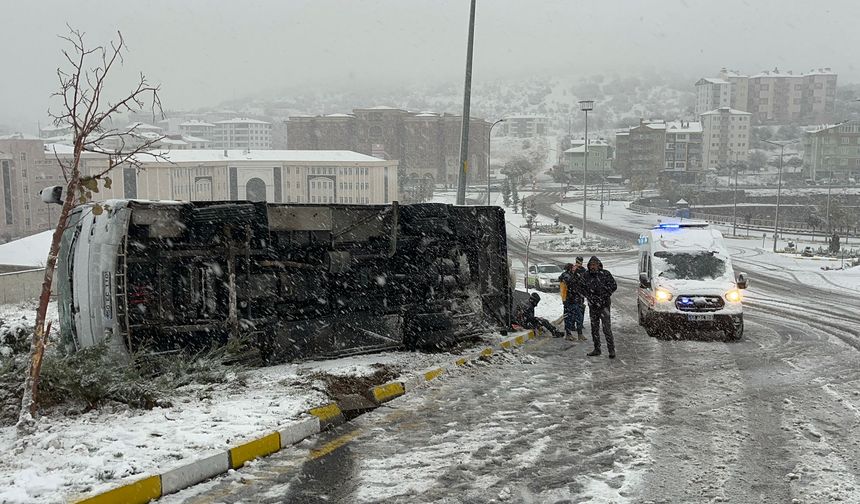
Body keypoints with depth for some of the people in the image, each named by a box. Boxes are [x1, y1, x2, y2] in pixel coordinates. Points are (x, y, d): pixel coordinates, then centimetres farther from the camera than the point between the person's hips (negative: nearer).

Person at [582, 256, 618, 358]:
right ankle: (597, 349, 20)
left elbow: (614, 286, -2)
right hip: (592, 305, 5)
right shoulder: (586, 275, 5)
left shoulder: (605, 274, -5)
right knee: (594, 328, 11)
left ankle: (611, 350, -5)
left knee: (607, 328, -10)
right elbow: (583, 288, 12)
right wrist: (590, 297, -4)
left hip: (604, 305, -5)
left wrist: (605, 294, -12)